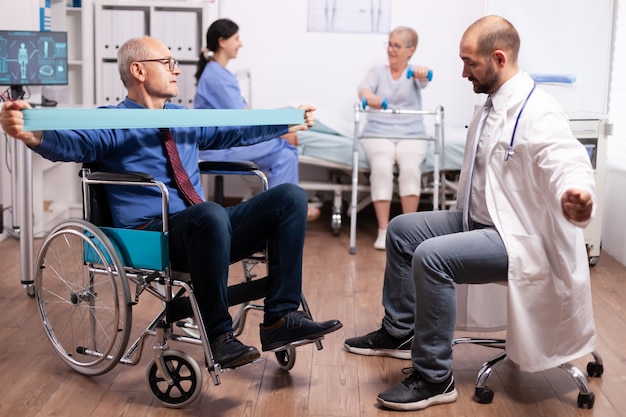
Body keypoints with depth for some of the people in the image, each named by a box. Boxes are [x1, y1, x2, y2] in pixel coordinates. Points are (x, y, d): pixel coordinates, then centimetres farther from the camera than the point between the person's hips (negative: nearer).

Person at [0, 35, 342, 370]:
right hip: (151, 236, -7)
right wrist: (29, 133, -44)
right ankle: (218, 335, -25)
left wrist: (289, 124, 39)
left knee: (290, 196, -9)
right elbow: (68, 142, -22)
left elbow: (235, 131, 37)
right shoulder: (111, 123, -1)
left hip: (205, 229, 8)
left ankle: (281, 317, -15)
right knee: (211, 214, -40)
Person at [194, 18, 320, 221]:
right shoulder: (216, 76, -17)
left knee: (285, 154, -4)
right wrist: (281, 132, -12)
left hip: (228, 138, 9)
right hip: (219, 145, -9)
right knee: (286, 145, -14)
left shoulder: (222, 73, 14)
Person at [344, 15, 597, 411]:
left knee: (431, 256, -29)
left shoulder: (538, 113, -23)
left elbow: (568, 163, -39)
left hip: (517, 238, -10)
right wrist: (467, 211, 11)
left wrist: (576, 196, -60)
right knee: (402, 230, 13)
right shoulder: (494, 104, 8)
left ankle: (435, 379, -15)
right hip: (478, 220, 11)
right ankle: (399, 332, 27)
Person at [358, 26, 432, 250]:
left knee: (410, 168, -31)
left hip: (411, 135, 0)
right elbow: (364, 87, -12)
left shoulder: (414, 74, 8)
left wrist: (422, 75, -46)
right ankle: (383, 230, -27)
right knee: (381, 167, -31)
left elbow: (423, 81, -18)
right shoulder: (377, 72, 11)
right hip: (378, 133, 0)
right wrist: (369, 96, -39)